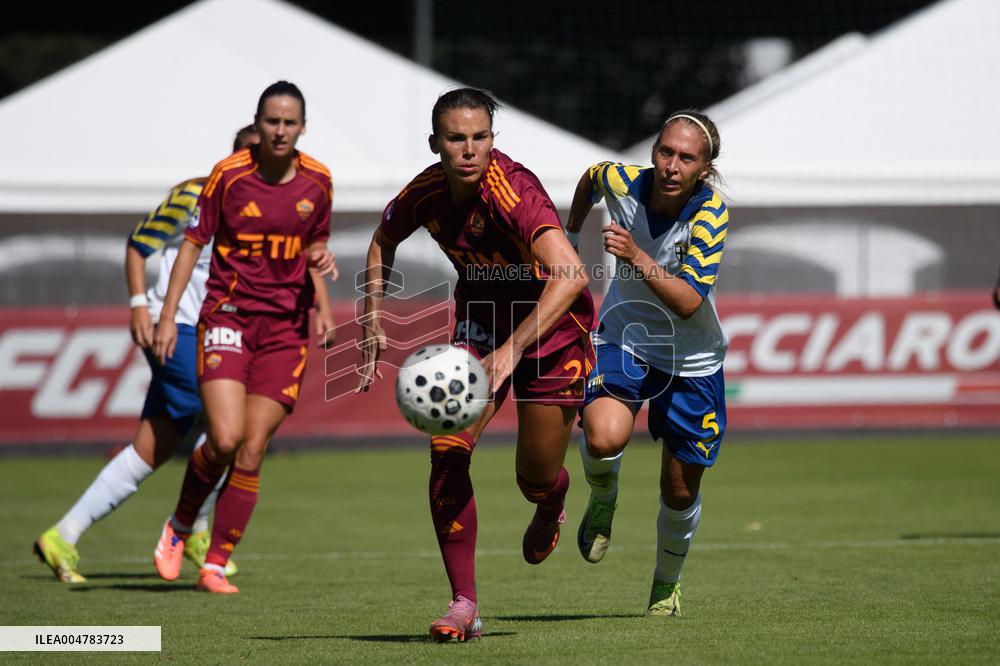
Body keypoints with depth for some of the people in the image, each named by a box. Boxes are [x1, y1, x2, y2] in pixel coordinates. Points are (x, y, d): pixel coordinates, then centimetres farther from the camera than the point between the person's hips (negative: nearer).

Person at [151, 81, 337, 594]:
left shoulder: (317, 181, 5)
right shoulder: (229, 175, -5)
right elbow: (193, 242, 1)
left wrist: (322, 259, -3)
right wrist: (168, 315, -4)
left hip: (286, 327, 3)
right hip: (228, 317, -3)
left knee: (251, 452, -3)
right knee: (224, 439, -17)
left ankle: (215, 565, 5)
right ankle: (179, 527, 10)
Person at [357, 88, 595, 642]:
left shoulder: (514, 191, -33)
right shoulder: (426, 192, -14)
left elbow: (570, 276, -47)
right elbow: (383, 242, 11)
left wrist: (510, 352, -53)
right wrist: (373, 322, 1)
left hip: (552, 329, -4)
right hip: (480, 320, 4)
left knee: (536, 477, 0)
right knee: (447, 450, -16)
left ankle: (550, 508, 42)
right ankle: (464, 604, -10)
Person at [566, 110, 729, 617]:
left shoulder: (711, 214, -23)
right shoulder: (621, 181, -17)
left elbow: (688, 303, -30)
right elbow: (590, 178, 10)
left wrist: (636, 256, -41)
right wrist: (569, 236, 20)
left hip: (692, 361, -1)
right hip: (624, 338, 1)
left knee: (680, 492, 9)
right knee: (604, 438, -30)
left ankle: (666, 585, 38)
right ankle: (603, 498, 6)